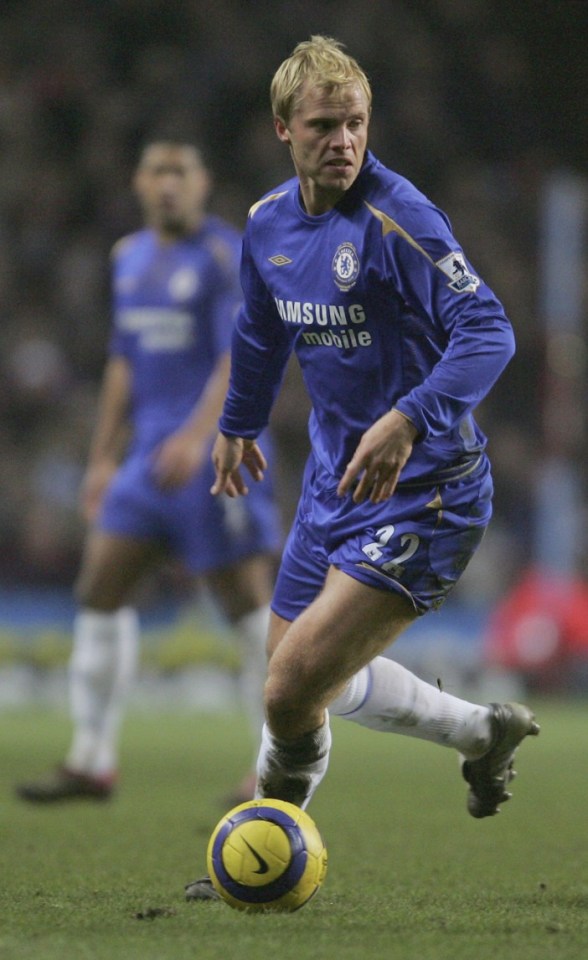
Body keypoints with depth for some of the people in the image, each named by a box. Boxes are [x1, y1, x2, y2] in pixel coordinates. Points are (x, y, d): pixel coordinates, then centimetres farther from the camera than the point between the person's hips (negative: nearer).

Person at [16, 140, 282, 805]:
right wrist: (102, 459, 20)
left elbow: (242, 358, -18)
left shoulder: (227, 256, -8)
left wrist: (197, 436, -30)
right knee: (99, 588, 2)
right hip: (151, 453, 8)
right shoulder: (129, 258, 15)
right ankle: (91, 762, 6)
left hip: (216, 453, -8)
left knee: (250, 605, -4)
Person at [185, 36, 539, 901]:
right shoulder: (269, 223, 3)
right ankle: (483, 733, 39)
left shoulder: (397, 219, -20)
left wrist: (410, 420, -42)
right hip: (334, 476, 8)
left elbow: (488, 332, -29)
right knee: (318, 678, 19)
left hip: (423, 493, -8)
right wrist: (238, 425, 36)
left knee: (292, 693, -13)